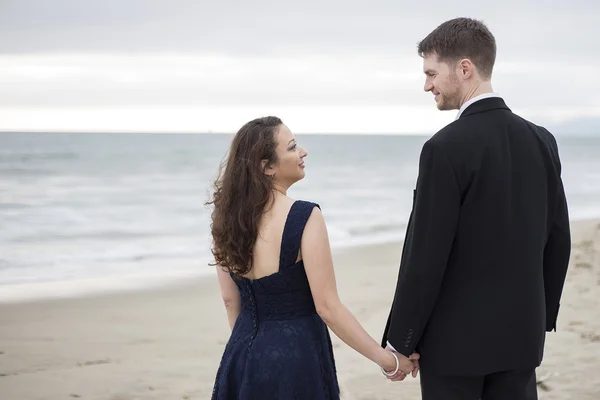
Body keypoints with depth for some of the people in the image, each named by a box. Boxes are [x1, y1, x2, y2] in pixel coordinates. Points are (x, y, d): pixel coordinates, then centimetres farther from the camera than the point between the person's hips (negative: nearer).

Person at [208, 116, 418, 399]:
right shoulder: (304, 217, -19)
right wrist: (388, 359, -10)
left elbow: (230, 300, 9)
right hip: (295, 357, -6)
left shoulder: (228, 216, 0)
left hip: (244, 358, 6)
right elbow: (327, 307, -18)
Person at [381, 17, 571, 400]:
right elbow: (557, 239, 9)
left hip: (457, 336, -6)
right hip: (521, 333, 6)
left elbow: (426, 255, -16)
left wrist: (399, 340, -8)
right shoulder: (542, 140, 3)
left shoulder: (446, 148, -16)